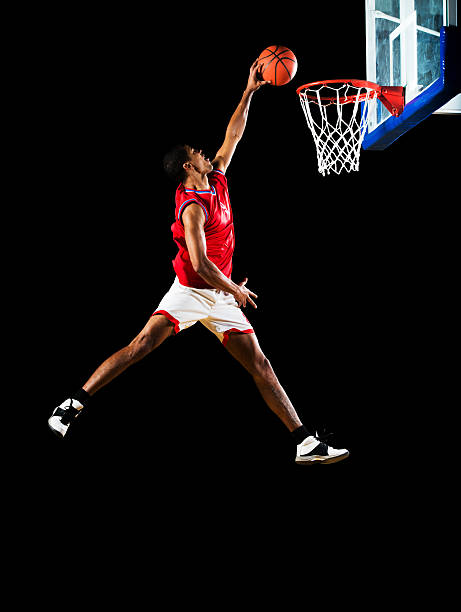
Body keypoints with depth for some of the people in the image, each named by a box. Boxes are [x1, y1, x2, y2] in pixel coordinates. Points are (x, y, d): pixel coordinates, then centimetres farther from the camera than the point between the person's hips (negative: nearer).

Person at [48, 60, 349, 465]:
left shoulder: (217, 181, 8)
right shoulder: (193, 206, -17)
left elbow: (232, 138, 18)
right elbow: (200, 263, -24)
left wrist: (249, 94, 15)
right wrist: (236, 290, -13)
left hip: (221, 296, 7)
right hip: (190, 291, -7)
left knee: (259, 365, 2)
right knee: (141, 345, -17)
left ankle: (305, 444, 0)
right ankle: (73, 405, -12)